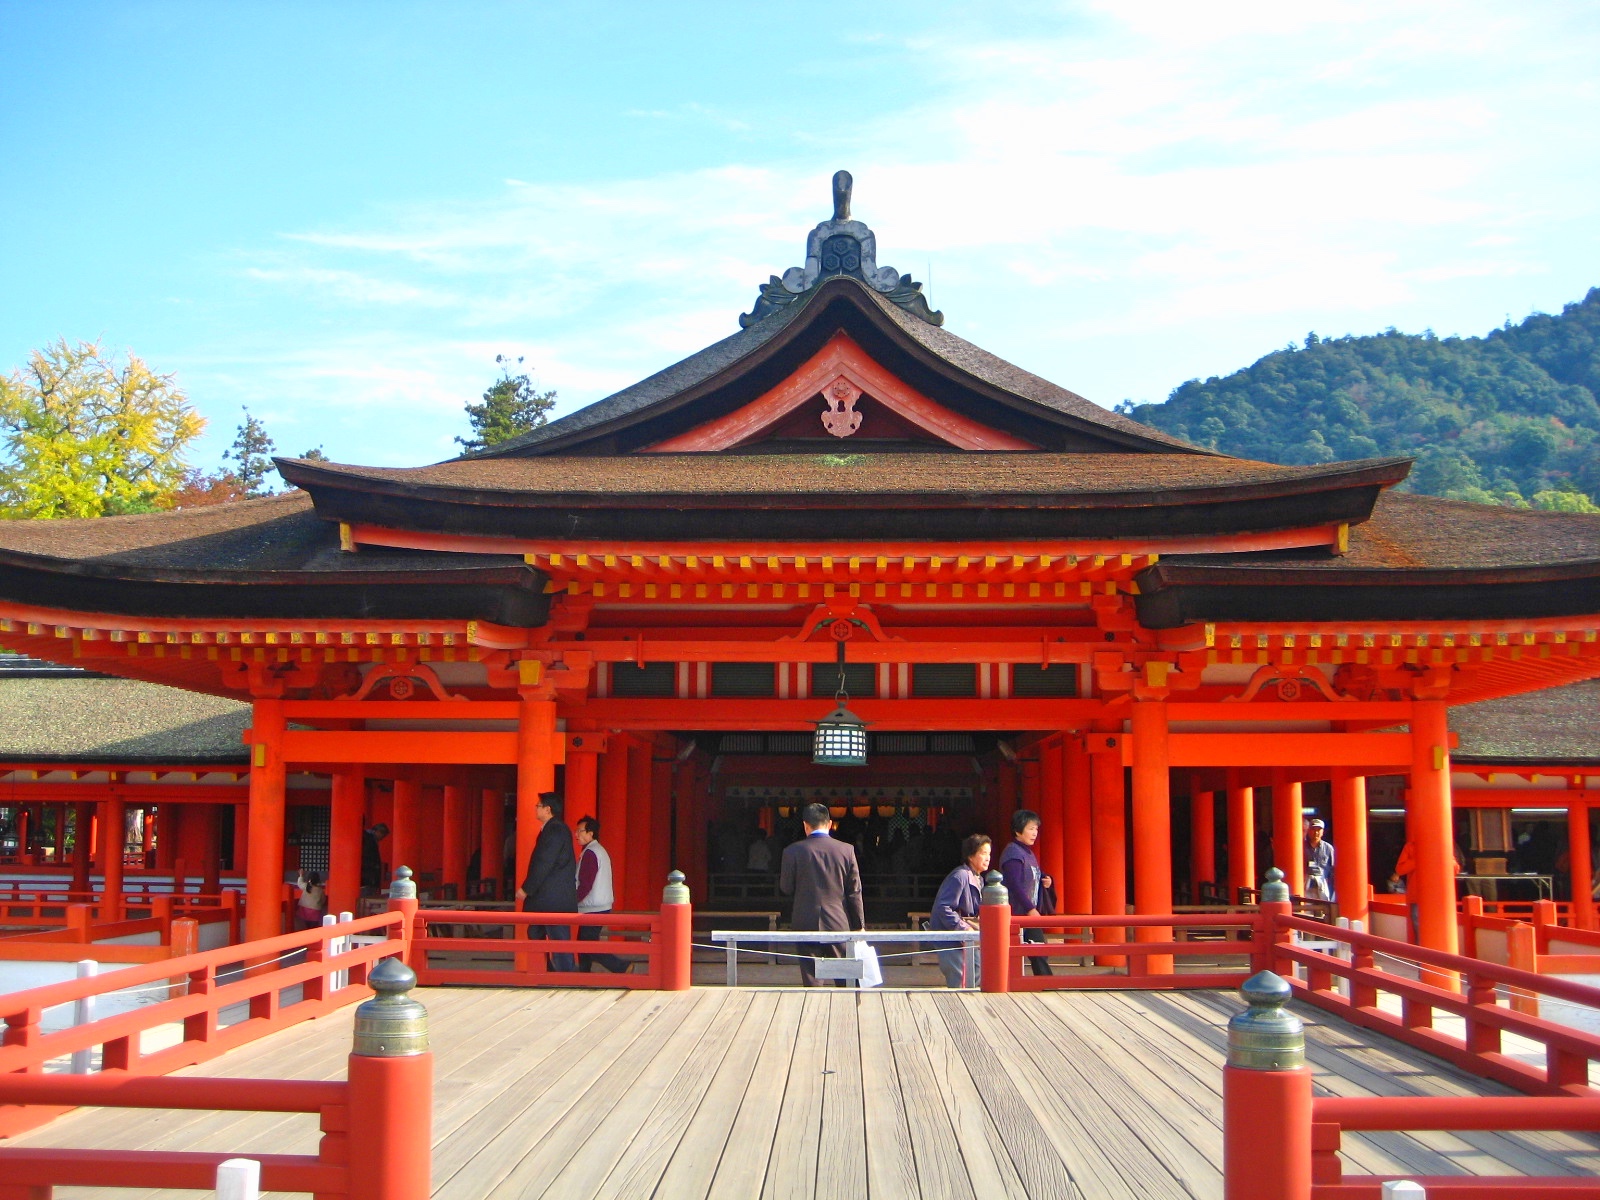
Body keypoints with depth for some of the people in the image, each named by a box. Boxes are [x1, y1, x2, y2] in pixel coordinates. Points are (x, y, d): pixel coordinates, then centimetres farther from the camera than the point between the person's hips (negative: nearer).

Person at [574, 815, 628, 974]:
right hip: (603, 906, 10)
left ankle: (622, 967, -10)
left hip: (592, 909, -10)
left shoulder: (590, 853, -15)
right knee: (584, 943, 13)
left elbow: (585, 885, -20)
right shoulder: (600, 851, 16)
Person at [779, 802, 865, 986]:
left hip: (806, 925, -1)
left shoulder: (792, 851, -6)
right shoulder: (847, 850, -3)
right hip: (838, 924, 1)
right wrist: (860, 925, 7)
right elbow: (855, 892, 0)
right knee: (846, 981, 11)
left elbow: (786, 888, 1)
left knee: (810, 981, 4)